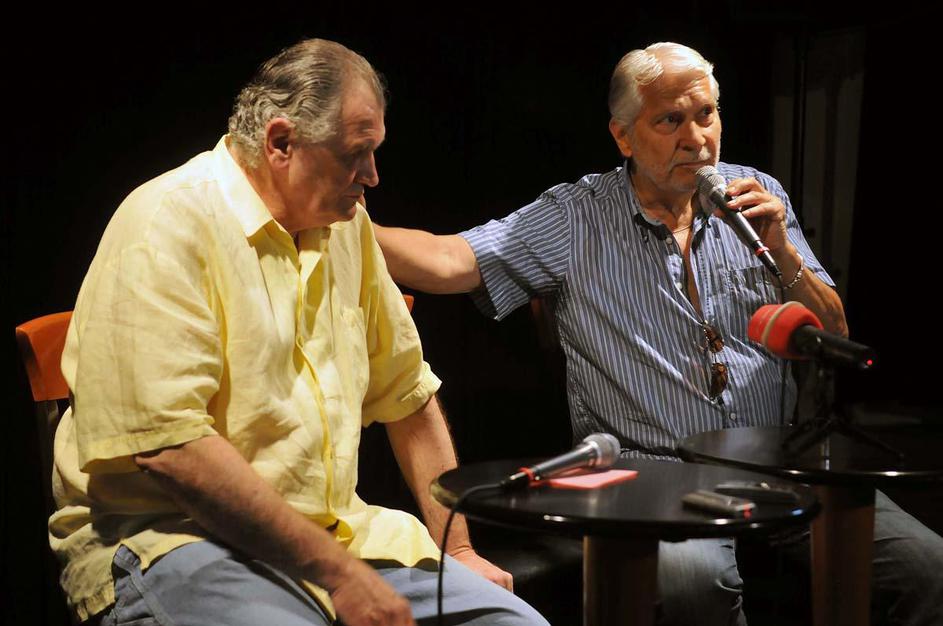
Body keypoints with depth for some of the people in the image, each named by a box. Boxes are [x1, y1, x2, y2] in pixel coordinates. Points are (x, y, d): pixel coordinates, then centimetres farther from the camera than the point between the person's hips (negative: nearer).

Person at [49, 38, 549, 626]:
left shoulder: (345, 222, 12)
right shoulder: (168, 227, -13)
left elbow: (406, 392, 20)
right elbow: (167, 444, -22)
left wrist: (457, 550, 15)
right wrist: (338, 572, -20)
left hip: (334, 527, 7)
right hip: (170, 532, -7)